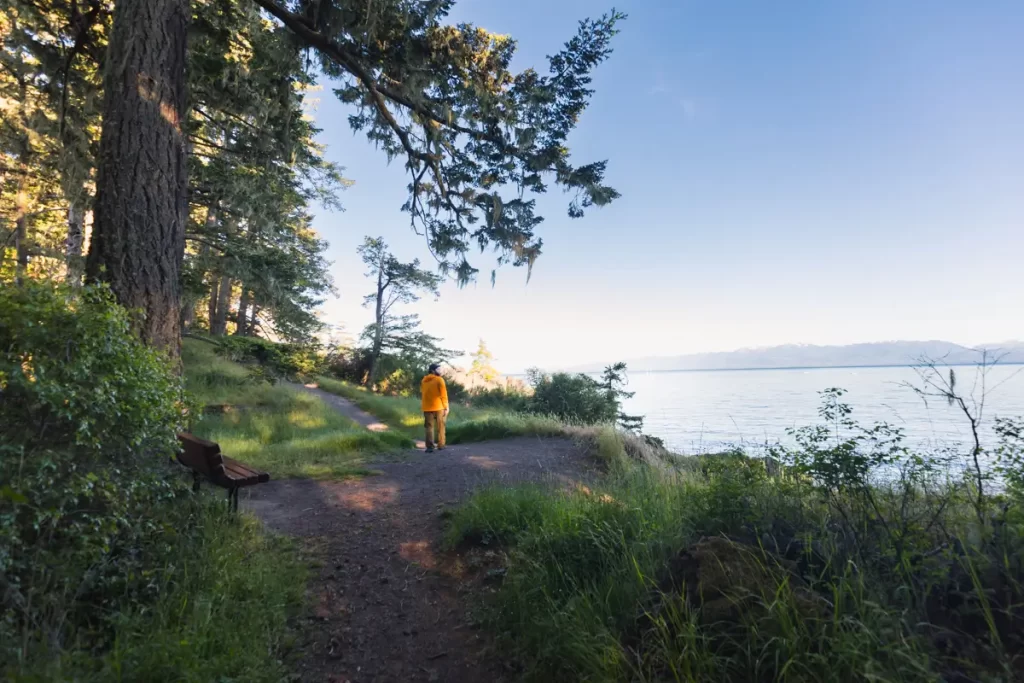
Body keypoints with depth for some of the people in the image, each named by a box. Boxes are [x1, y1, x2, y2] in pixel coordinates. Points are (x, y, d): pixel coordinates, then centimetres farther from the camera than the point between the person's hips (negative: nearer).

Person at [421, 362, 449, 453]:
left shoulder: (423, 381, 7)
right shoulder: (439, 379, -8)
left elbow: (422, 394, 12)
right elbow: (443, 395, -11)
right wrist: (446, 407, -6)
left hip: (427, 408, 3)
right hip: (439, 407, -3)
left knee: (429, 427, 5)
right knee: (440, 426, 11)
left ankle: (430, 447, -5)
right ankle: (441, 445, 16)